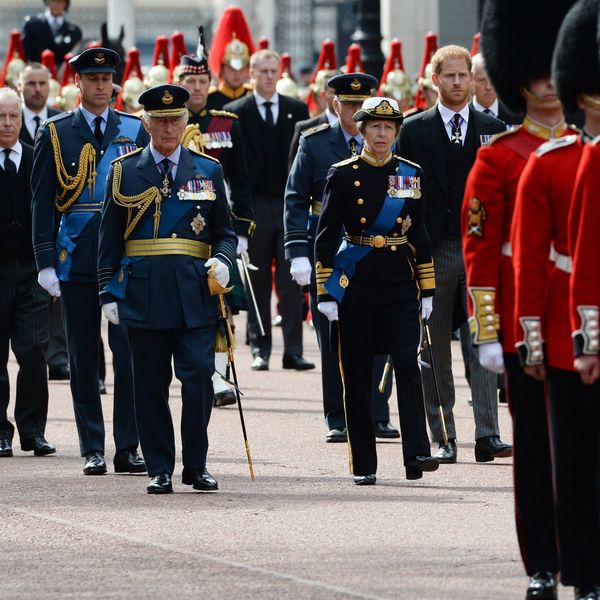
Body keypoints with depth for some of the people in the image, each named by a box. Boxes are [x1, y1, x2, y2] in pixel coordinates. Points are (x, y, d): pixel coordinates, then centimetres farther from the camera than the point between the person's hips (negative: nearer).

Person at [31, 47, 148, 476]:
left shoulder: (135, 131, 8)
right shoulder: (56, 134, 5)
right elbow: (43, 203, 3)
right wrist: (46, 262, -4)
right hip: (76, 259, 0)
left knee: (129, 353, -4)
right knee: (83, 357, 4)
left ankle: (128, 448, 2)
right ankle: (92, 450, 10)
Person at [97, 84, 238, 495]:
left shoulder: (208, 171, 11)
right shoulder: (124, 172, 8)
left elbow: (225, 231, 14)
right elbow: (110, 238, 8)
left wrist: (223, 261, -7)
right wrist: (109, 292, 2)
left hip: (196, 292, 0)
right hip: (143, 292, 0)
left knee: (199, 378, -8)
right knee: (151, 385, 3)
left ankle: (197, 465, 6)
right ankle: (160, 470, 11)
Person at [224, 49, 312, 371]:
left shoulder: (297, 110, 8)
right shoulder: (236, 112, 2)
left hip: (290, 204, 1)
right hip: (254, 207, -1)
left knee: (291, 282, -3)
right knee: (258, 282, 4)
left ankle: (293, 350, -3)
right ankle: (260, 349, 9)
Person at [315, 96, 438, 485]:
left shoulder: (411, 175, 7)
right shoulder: (343, 175, -1)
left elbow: (420, 235, 11)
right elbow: (326, 236, -1)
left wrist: (427, 290, 8)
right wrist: (325, 292, -7)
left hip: (400, 282, 1)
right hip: (357, 284, -1)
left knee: (407, 362, -12)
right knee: (357, 375, 2)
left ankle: (417, 453, -16)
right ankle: (364, 464, 8)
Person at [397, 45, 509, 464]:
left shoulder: (493, 129, 9)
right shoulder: (414, 130, 6)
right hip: (432, 251, 0)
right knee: (434, 349, 3)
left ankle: (487, 436, -11)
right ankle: (443, 439, 8)